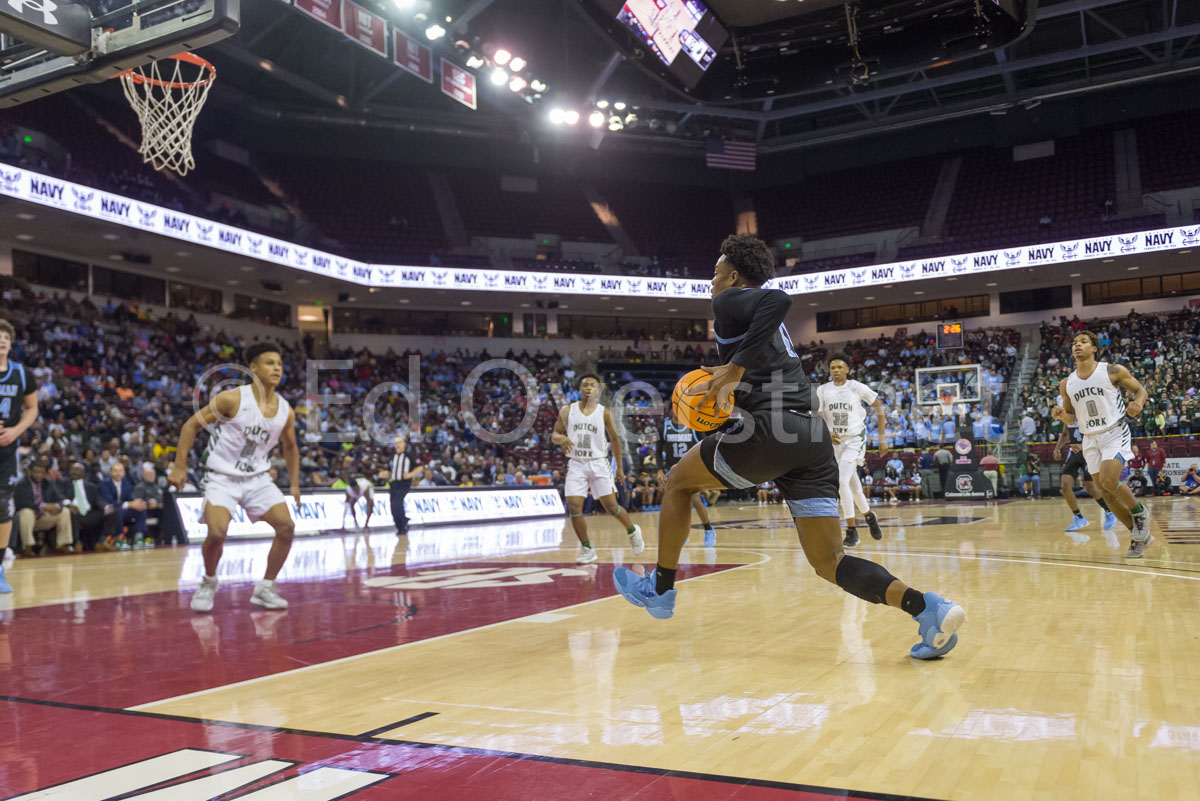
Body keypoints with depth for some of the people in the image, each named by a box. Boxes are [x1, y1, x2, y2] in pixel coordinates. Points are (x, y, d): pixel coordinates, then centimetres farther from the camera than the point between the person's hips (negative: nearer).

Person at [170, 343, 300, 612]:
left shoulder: (286, 411, -2)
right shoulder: (233, 399, -15)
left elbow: (290, 447, 16)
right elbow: (192, 424, -8)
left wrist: (295, 484, 12)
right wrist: (179, 466, -12)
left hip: (257, 478, 5)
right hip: (222, 476, -5)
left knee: (287, 527, -9)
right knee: (217, 532, -24)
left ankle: (264, 589, 8)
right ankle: (208, 582, 7)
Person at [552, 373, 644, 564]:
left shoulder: (604, 413, -1)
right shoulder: (567, 411, 1)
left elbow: (614, 439, 8)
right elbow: (554, 435, 6)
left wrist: (620, 467, 10)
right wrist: (561, 438, -19)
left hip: (598, 464, -1)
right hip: (576, 464, 1)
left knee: (611, 506, -3)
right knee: (574, 506, -12)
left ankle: (633, 531, 26)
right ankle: (587, 550, 2)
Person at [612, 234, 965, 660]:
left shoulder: (730, 300, 4)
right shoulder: (760, 316, 31)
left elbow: (778, 299, -18)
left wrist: (735, 367, -16)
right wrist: (728, 380, 27)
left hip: (772, 430, -8)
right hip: (813, 436, 8)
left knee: (678, 480, 17)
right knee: (829, 563, 5)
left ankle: (660, 589, 25)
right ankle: (926, 607, -15)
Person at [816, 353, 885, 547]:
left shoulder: (857, 387, -8)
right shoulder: (822, 390, -1)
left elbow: (879, 407, 0)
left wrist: (882, 437, -3)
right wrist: (828, 433, -17)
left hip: (855, 439, -4)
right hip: (835, 441, 4)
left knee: (842, 482, -20)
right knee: (853, 485, 15)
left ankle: (851, 530, -11)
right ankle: (868, 515, 43)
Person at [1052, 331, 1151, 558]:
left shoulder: (1112, 371, -6)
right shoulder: (1066, 384, 6)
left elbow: (1141, 390, 3)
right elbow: (1071, 418, 14)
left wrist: (1138, 402, -19)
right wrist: (1062, 415, -9)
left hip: (1115, 433, -5)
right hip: (1090, 439, 5)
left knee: (1109, 482, -23)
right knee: (1106, 493, 4)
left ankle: (1139, 512, 6)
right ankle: (1140, 536, 20)